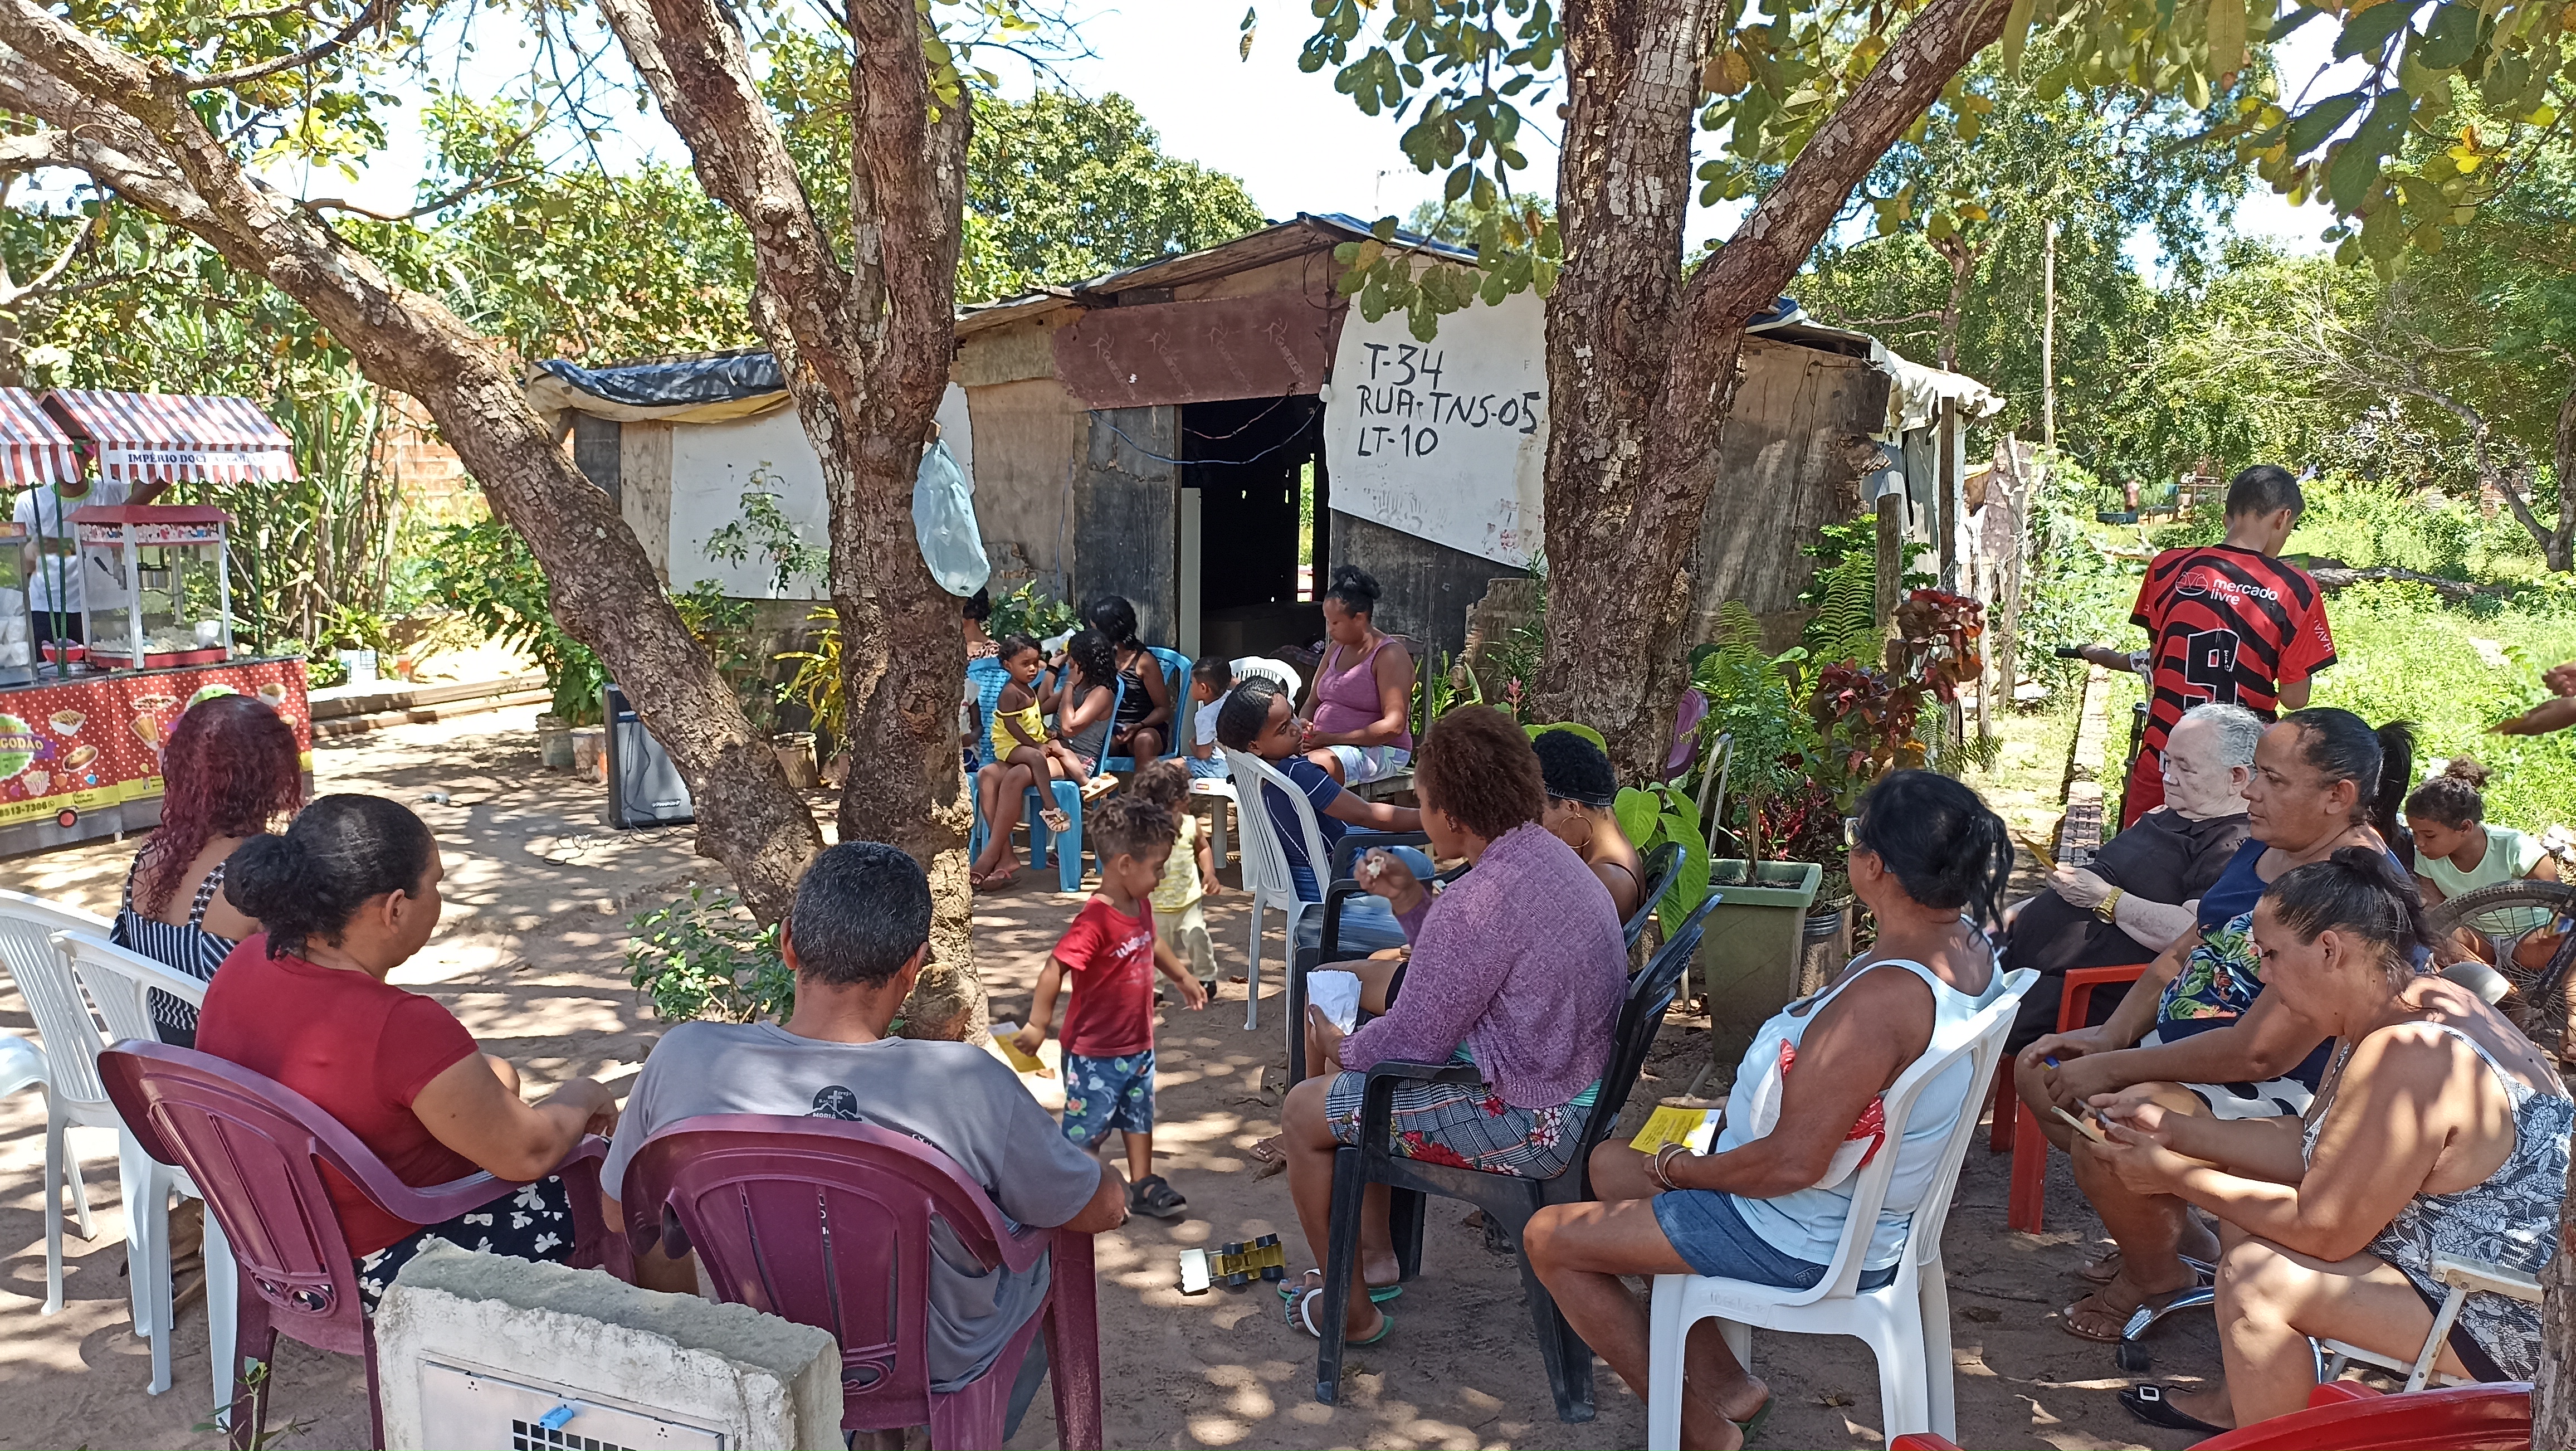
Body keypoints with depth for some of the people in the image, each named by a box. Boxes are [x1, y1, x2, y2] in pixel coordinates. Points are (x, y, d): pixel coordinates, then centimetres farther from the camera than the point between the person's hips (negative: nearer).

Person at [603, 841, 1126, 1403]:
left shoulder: (680, 1060, -25)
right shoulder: (972, 1086, -34)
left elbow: (621, 1214, -4)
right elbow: (1103, 1211, -17)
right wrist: (1110, 1182, 7)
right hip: (943, 1367, -3)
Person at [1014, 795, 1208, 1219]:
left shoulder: (1141, 906, 0)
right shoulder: (1096, 921, -29)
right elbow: (1054, 969, -31)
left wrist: (1183, 977, 31)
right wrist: (1038, 1024, -32)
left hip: (1139, 1043, 9)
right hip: (1095, 1051, -8)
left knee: (1139, 1114, 20)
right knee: (1088, 1125, 7)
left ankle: (1143, 1185, 34)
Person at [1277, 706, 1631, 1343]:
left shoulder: (1480, 900, -28)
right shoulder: (1550, 855, 4)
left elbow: (1413, 1041, -20)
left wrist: (1342, 1047, 0)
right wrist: (1410, 900, 3)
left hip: (1522, 1124, -10)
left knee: (1303, 1111, 5)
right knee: (1349, 1073, 24)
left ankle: (1351, 1311, 19)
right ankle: (1375, 1258, 33)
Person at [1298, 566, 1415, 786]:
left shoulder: (1390, 656, -10)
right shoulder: (1336, 648, 14)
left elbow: (1394, 725, -18)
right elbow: (1313, 702, 19)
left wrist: (1334, 739, -20)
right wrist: (1303, 729, -5)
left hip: (1379, 751, -7)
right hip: (1327, 745, 8)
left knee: (1313, 765, -36)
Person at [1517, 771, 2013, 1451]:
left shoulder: (1881, 999, -36)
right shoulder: (1970, 940, -7)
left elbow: (1793, 1163, -31)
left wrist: (1679, 1169, -15)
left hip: (1800, 1242, -10)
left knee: (1549, 1238, 1)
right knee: (1610, 1161, 23)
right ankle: (1721, 1381, 24)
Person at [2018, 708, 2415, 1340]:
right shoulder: (2263, 847, 4)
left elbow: (2260, 1051, -29)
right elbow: (2183, 952, 12)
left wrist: (2115, 1068, -22)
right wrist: (2110, 1036, -3)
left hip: (2277, 1092, -10)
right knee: (2040, 1072, 8)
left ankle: (2158, 1274, 5)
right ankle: (2177, 1229, 20)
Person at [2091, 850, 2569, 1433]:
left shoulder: (2405, 1058, -30)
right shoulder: (2415, 1007, 1)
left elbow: (2321, 1229, -25)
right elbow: (2312, 1148, 6)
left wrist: (2174, 1175, -15)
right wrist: (2174, 1128, 0)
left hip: (2514, 1327, -11)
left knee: (2255, 1274, -21)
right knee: (2250, 1194, 15)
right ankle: (2243, 1404, 28)